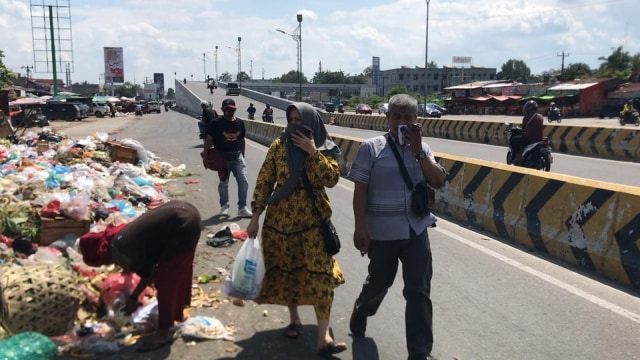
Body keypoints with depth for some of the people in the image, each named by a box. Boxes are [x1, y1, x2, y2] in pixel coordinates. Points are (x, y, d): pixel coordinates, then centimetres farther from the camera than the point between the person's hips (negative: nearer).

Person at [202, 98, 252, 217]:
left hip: (237, 157, 3)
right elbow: (209, 140, -7)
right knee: (223, 183, 8)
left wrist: (242, 156, 15)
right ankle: (224, 206, 26)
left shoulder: (240, 123, 4)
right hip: (222, 158, -3)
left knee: (243, 181, -3)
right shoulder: (216, 123, -9)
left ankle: (242, 208, 6)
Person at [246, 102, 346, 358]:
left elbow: (331, 179, -14)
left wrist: (312, 152, -19)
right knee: (285, 269, 10)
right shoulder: (278, 146, 0)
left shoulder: (325, 149, 0)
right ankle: (294, 318, 33)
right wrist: (255, 216, -3)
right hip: (281, 217, 1)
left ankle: (323, 337, -5)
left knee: (320, 274, -8)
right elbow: (264, 182, 0)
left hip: (314, 219, -1)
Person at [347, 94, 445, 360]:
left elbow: (438, 182, -4)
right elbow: (360, 191, -8)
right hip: (382, 231, -3)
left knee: (419, 291, 2)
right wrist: (360, 228, -13)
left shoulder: (422, 148, 5)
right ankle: (360, 312, 50)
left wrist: (418, 151, -13)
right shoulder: (371, 148, -8)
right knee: (380, 281, 17)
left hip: (416, 230, 3)